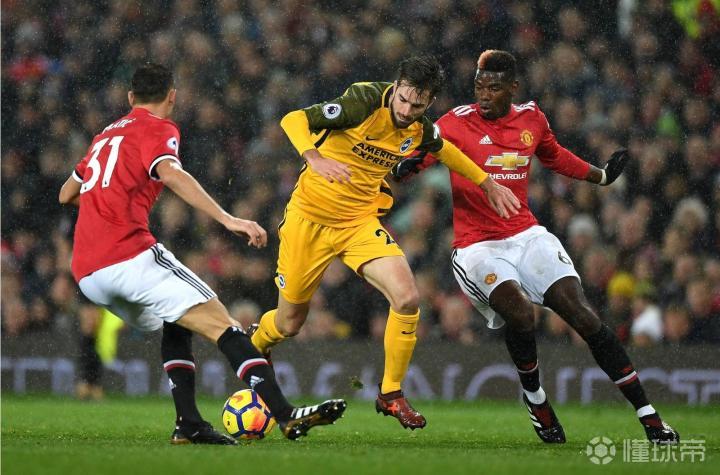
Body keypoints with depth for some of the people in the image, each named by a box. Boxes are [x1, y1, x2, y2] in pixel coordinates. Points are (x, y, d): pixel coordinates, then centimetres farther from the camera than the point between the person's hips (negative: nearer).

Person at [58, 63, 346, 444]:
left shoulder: (106, 135, 26)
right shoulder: (157, 128, 4)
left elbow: (66, 195, 37)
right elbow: (170, 174, -18)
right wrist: (228, 220, -26)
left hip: (86, 274, 8)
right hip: (129, 257, -8)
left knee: (176, 325, 25)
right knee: (222, 325, -10)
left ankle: (189, 424, 10)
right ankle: (286, 416, -22)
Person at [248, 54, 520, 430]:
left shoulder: (421, 131, -4)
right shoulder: (365, 102, -21)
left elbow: (442, 149, 22)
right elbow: (294, 120, -26)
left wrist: (487, 183, 25)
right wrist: (314, 157, -44)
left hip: (360, 222, 4)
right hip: (309, 218, -4)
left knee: (407, 299, -18)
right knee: (289, 323, 6)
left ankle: (390, 395, 1)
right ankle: (251, 346, 44)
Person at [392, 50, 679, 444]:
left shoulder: (531, 118, 6)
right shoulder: (458, 123, -8)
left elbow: (554, 156, 27)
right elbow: (411, 162, -21)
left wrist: (600, 175, 34)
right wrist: (406, 167, -43)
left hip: (526, 236, 4)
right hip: (477, 246, -3)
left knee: (584, 317, -9)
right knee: (520, 312, -29)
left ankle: (648, 415, -5)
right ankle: (534, 396, 1)